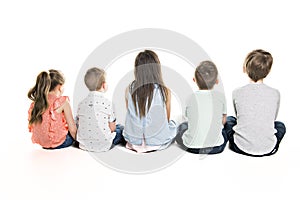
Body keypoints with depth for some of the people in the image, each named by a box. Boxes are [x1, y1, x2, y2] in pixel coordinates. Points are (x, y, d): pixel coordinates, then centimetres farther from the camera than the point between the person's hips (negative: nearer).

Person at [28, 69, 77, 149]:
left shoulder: (35, 103, -1)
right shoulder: (63, 102, -17)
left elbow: (32, 126, 7)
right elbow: (72, 129, -15)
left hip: (42, 143, 7)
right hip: (59, 142, -6)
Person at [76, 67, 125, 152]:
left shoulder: (81, 103, -1)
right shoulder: (106, 102, -14)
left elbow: (78, 124, 4)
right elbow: (112, 128, -9)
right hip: (103, 146, -5)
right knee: (121, 128, 18)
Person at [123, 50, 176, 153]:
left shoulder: (129, 89, -12)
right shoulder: (165, 91, -17)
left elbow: (131, 116, 3)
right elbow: (166, 119, -2)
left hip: (133, 140, 2)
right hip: (157, 141, -2)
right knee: (172, 124, 30)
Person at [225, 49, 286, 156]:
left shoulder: (237, 93, -8)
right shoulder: (275, 93, -6)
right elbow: (273, 119, 10)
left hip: (241, 147, -1)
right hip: (267, 149, 2)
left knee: (229, 120, 28)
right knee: (280, 125, 32)